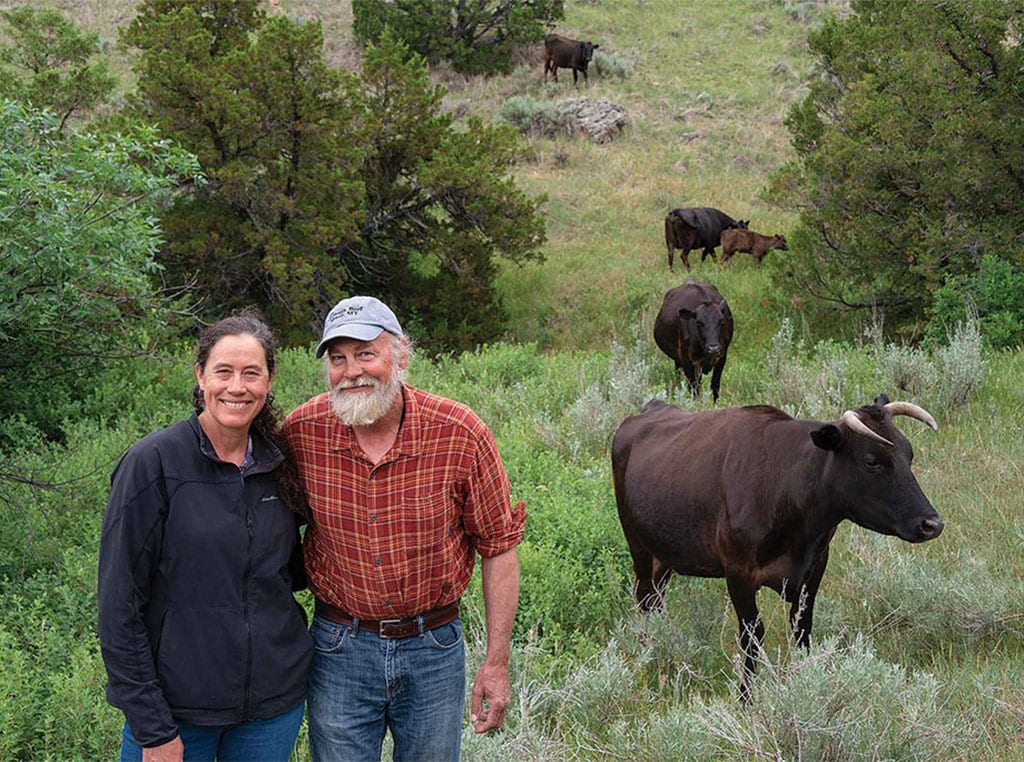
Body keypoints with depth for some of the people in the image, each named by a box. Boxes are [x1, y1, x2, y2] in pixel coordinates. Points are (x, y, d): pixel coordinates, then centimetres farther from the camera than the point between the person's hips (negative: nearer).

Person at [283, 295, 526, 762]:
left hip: (434, 649, 0)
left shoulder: (461, 434, -13)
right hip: (340, 650, 0)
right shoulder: (302, 431, -10)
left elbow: (498, 547, -4)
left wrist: (497, 662, -5)